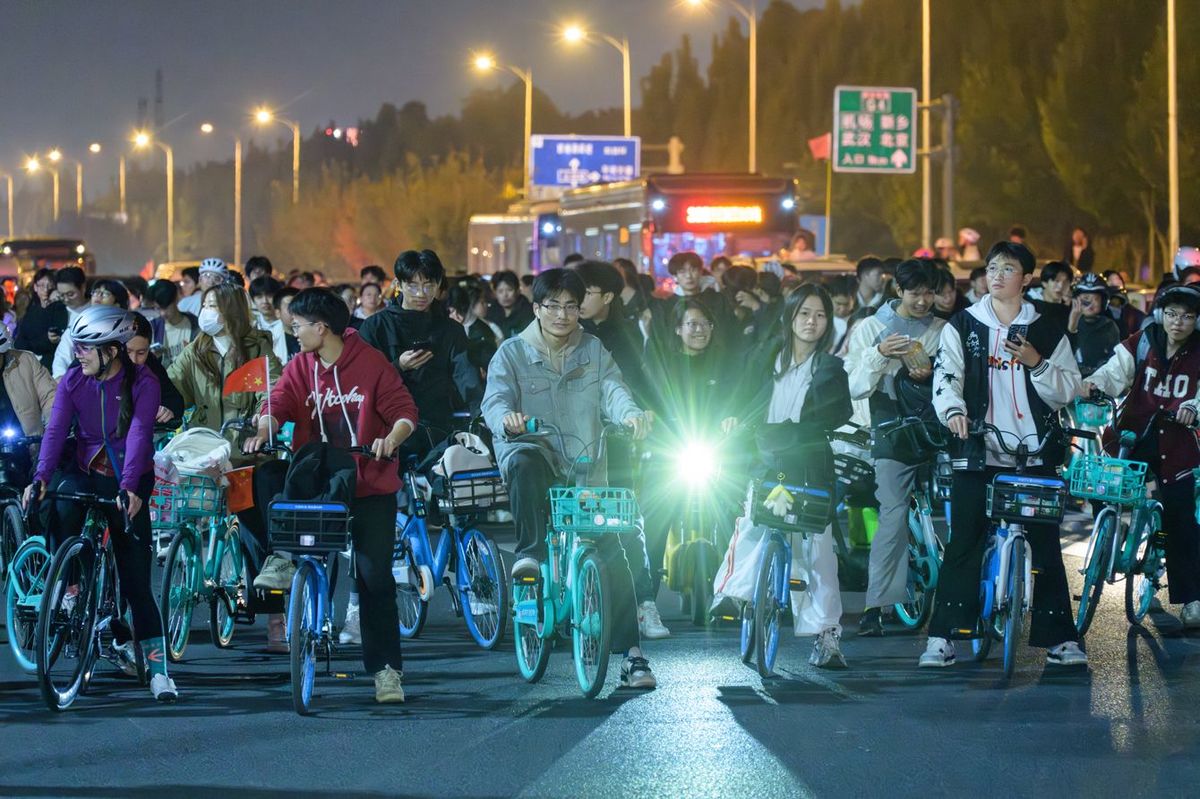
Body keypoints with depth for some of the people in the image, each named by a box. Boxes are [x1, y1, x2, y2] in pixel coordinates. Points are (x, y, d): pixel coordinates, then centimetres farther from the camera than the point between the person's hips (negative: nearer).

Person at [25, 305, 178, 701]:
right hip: (85, 474, 3)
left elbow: (138, 434, -23)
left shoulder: (142, 383, -12)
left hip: (128, 487, -3)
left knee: (136, 579, -6)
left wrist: (129, 486, -36)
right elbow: (56, 429, -12)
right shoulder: (73, 381, -3)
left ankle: (158, 668, -3)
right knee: (60, 507, -31)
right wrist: (41, 478, -27)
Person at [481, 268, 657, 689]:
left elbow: (612, 389, -6)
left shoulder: (594, 351, 10)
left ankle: (631, 652, -4)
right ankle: (531, 552, -30)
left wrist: (630, 413, -29)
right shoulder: (513, 353, 3)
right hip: (536, 451, -2)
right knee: (524, 461, -40)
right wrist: (506, 417, -35)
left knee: (615, 549, -8)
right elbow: (495, 398, -10)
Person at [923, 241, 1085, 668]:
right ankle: (943, 636, 0)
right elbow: (946, 375, -4)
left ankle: (1059, 637, 7)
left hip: (1034, 453, 1)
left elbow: (1067, 390, 6)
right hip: (977, 454, -1)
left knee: (1046, 545, 1)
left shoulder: (1046, 331, 11)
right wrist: (953, 410, -24)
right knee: (963, 545, -4)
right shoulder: (962, 327, 9)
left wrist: (1037, 363, -11)